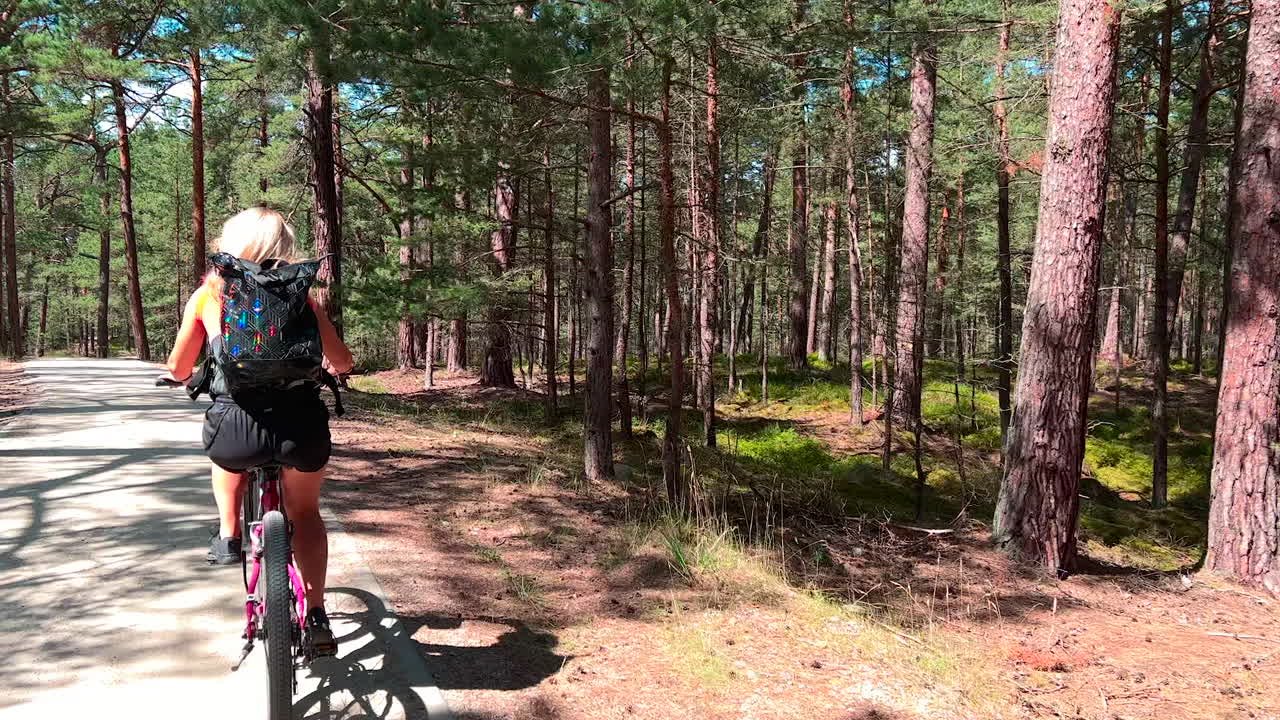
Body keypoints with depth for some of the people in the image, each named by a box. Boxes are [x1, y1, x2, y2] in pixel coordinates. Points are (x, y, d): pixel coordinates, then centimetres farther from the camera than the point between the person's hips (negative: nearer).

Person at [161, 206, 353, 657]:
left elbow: (178, 370, 17)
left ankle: (228, 534, 32)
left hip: (235, 429, 0)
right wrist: (324, 368, 37)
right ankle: (316, 617, 20)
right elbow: (342, 362, 13)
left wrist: (182, 376, 41)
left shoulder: (206, 297, 11)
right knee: (305, 512, 25)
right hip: (300, 424, 0)